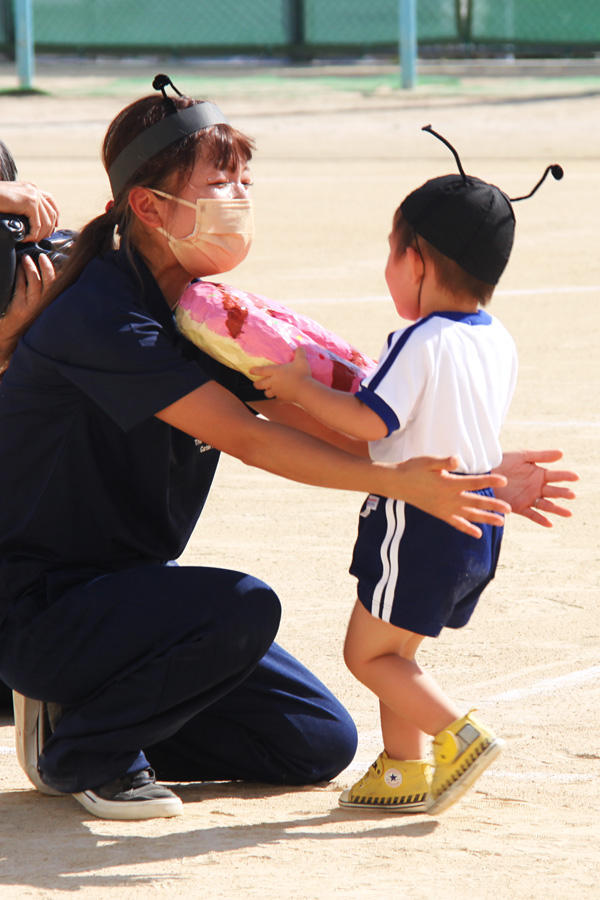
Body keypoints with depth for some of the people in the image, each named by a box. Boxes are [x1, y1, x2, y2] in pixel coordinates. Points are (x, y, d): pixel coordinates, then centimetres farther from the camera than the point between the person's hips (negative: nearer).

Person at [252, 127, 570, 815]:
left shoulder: (420, 344, -18)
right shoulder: (498, 342, 8)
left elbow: (370, 422, -21)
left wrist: (300, 387, -13)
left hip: (419, 521, -9)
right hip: (478, 522, 9)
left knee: (368, 654, 1)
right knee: (392, 650, 20)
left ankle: (458, 735, -9)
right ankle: (403, 769, 20)